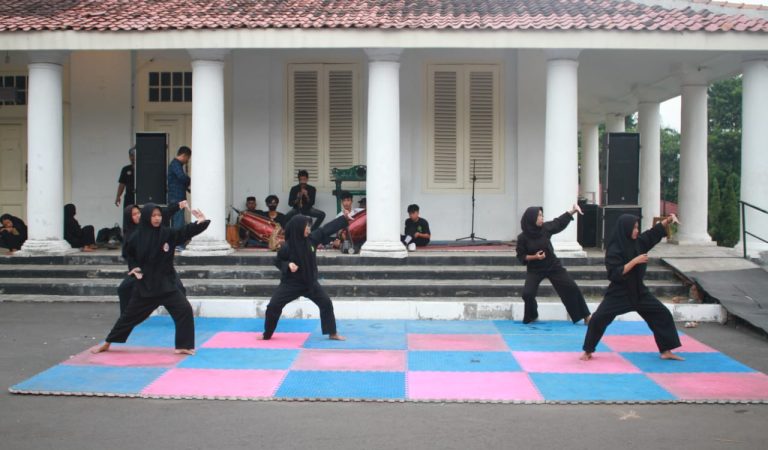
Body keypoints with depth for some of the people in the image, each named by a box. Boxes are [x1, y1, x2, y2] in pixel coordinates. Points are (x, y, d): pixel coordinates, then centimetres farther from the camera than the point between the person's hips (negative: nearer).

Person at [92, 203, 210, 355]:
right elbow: (129, 254, 10)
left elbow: (185, 232, -19)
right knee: (130, 314, 11)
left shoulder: (167, 234, -7)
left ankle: (183, 346, -1)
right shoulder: (137, 237, -7)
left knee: (184, 310, -14)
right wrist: (134, 267, -6)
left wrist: (200, 222, -36)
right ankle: (107, 343, 29)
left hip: (166, 282, 0)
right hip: (145, 283, 0)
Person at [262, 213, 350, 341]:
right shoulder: (287, 247, -19)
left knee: (326, 303, -1)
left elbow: (327, 229, -2)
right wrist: (288, 265, -27)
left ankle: (332, 333, 12)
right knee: (273, 306, -6)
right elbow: (278, 261, -6)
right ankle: (267, 334, 14)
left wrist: (345, 219, -3)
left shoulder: (312, 238, -8)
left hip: (310, 281, 3)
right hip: (291, 283, -3)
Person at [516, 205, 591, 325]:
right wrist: (534, 257, -23)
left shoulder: (546, 228, -9)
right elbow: (521, 256, -8)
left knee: (571, 287, -1)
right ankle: (531, 316, 16)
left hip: (553, 265, 2)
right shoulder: (523, 237, -16)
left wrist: (572, 211, -3)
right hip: (534, 269, -2)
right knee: (527, 293, -15)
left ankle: (585, 316, 11)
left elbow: (559, 222, 6)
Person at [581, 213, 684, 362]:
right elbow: (615, 274, -24)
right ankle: (588, 351, 4)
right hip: (618, 292, -6)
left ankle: (666, 351, 13)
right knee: (598, 319, -15)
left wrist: (668, 220, -5)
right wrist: (635, 261, -27)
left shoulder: (638, 242, -1)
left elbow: (654, 232, 11)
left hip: (638, 290, 6)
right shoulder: (614, 249, -19)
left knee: (662, 314, 3)